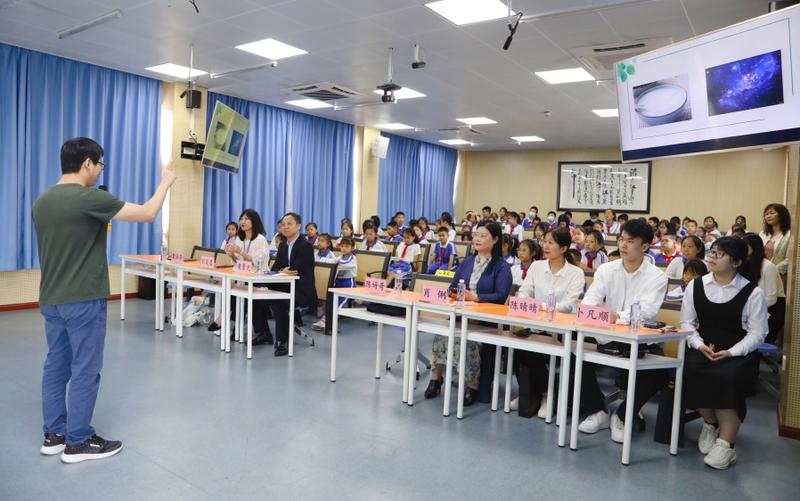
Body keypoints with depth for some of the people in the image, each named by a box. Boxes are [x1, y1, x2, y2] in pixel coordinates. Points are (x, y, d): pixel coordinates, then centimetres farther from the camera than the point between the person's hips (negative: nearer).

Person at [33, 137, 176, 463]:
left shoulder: (41, 202, 8)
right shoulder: (91, 198, -17)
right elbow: (148, 214, -12)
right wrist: (166, 181, 2)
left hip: (50, 300, 8)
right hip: (83, 300, -8)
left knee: (55, 366, 15)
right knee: (85, 371, 2)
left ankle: (53, 435, 25)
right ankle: (78, 442, 12)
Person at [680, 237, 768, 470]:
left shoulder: (752, 292, -5)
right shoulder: (695, 286, 3)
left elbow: (757, 333, -4)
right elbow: (686, 322, 6)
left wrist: (731, 352, -18)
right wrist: (699, 345, -12)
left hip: (739, 353, -2)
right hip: (703, 349, 3)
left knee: (726, 377, -33)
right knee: (690, 370, -28)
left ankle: (726, 444, -21)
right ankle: (710, 423, -1)